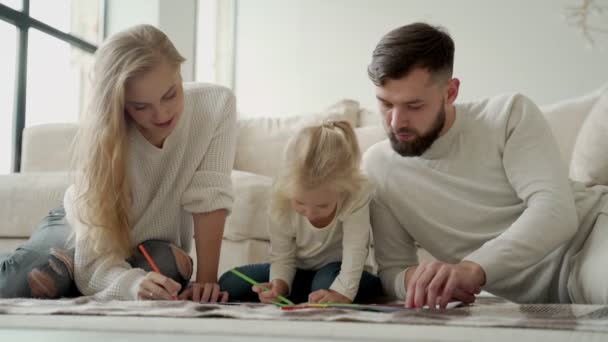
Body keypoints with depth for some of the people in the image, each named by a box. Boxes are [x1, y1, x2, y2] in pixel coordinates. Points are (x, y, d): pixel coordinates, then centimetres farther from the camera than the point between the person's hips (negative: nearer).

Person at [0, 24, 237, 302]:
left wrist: (206, 280, -36)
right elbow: (95, 261, -36)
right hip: (85, 227, -2)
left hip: (153, 241, 2)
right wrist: (134, 284, -57)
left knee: (169, 267, -35)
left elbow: (209, 197, -27)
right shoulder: (104, 138, -32)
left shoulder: (217, 105, -29)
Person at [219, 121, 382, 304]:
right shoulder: (281, 198, -25)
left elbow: (354, 252, -36)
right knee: (229, 285, -15)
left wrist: (341, 292, -51)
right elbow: (282, 257, -16)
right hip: (299, 271, 4)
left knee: (328, 284, -40)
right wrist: (279, 284, -37)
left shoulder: (357, 193, -32)